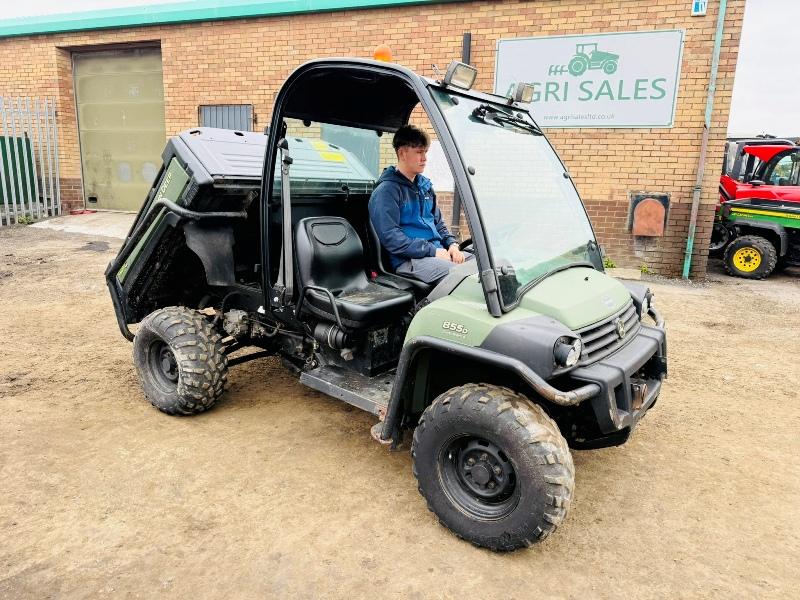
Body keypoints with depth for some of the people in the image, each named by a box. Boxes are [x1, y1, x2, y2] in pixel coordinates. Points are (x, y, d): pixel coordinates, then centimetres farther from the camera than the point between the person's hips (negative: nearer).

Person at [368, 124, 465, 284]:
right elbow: (390, 237, -16)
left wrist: (452, 243, 5)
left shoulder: (425, 185, 19)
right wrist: (432, 251, -17)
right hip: (409, 260, -8)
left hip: (438, 251, 8)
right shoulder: (386, 191, -6)